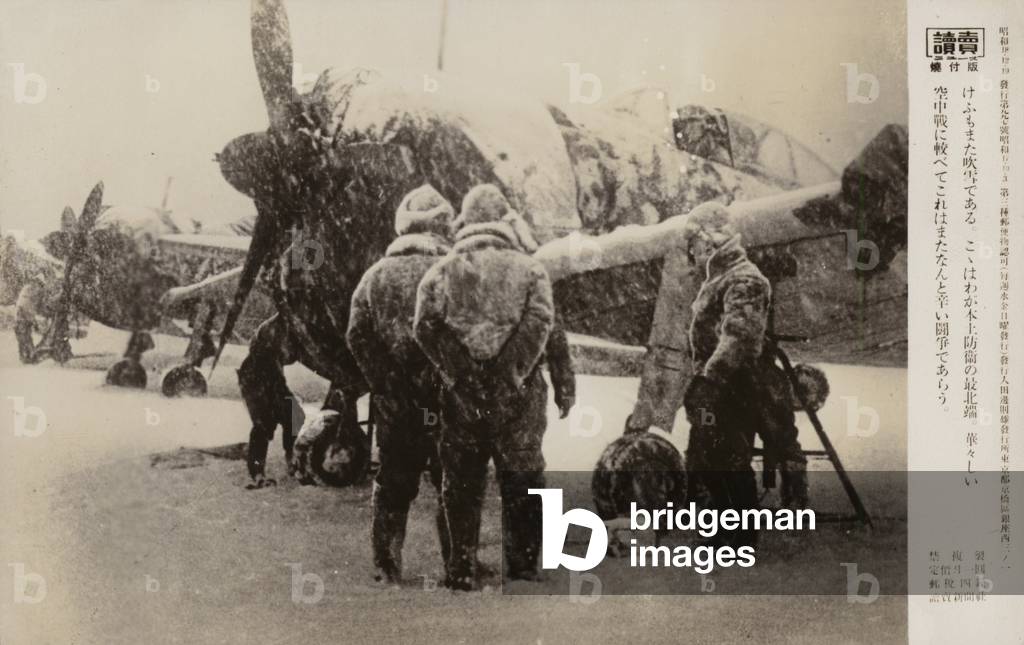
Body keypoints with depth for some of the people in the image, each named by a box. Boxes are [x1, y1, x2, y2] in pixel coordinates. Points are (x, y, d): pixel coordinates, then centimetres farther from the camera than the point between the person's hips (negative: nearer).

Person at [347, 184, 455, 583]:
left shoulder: (377, 275, 4)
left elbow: (358, 336, -1)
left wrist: (385, 389, 0)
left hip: (395, 405, 3)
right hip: (445, 401, -3)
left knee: (392, 485, 13)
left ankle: (386, 566, 18)